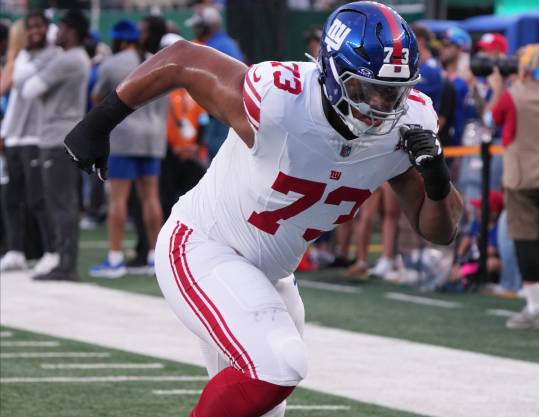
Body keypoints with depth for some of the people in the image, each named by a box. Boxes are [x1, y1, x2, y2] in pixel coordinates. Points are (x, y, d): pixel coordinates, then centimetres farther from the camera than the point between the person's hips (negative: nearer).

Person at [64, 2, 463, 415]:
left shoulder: (405, 130, -13)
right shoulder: (278, 102, -30)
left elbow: (440, 230, -3)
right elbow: (181, 59, -15)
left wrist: (437, 179, -25)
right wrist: (99, 123, -6)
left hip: (269, 273, 7)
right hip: (200, 251, -7)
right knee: (276, 367, -27)